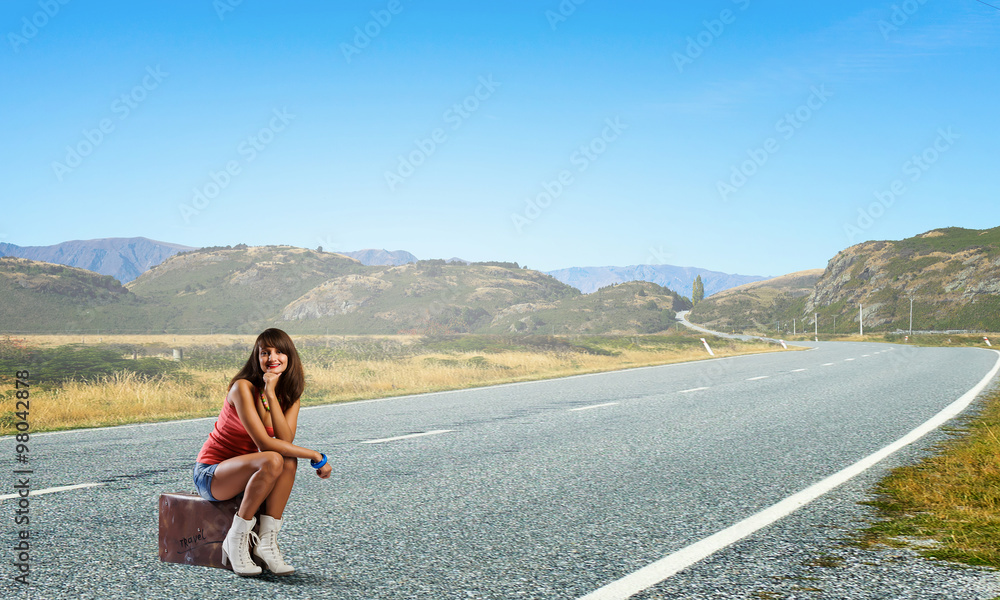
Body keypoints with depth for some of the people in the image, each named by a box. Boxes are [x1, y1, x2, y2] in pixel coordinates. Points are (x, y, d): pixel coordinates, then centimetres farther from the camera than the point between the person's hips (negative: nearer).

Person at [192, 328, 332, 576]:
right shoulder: (243, 387, -21)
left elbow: (286, 440, -18)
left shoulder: (290, 394, -1)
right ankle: (236, 540, -20)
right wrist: (315, 456, -25)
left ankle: (266, 541, -21)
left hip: (247, 472, 6)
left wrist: (271, 395, -26)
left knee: (289, 461, -27)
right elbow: (264, 442, -28)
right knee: (272, 461, -34)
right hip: (210, 473, -6)